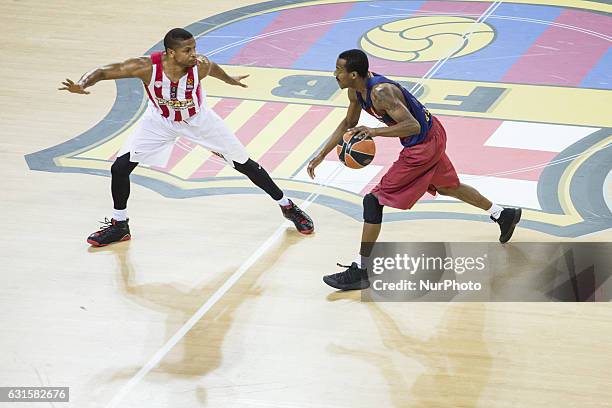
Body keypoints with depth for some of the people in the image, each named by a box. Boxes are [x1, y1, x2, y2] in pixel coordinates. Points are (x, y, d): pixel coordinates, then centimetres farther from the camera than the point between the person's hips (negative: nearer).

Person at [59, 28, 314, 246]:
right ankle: (119, 226, 13)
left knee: (244, 164, 3)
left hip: (198, 119, 0)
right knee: (120, 167, -9)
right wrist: (82, 84, -52)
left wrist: (230, 80, 16)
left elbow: (214, 69, -6)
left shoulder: (200, 66, -33)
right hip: (160, 121, 0)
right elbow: (103, 71, -31)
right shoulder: (147, 67, -37)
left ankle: (287, 206, 24)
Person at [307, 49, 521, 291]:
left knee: (374, 200, -11)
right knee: (447, 186, 33)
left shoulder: (380, 92, -31)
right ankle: (504, 215, 52)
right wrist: (322, 155, 7)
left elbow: (412, 126, -38)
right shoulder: (356, 89, -2)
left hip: (423, 145, -10)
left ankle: (360, 272, -7)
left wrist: (375, 132, -47)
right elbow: (349, 123, 13)